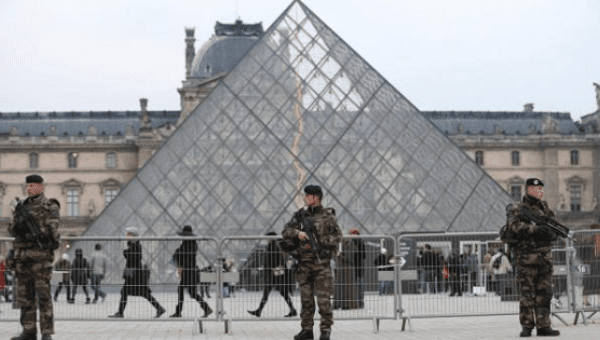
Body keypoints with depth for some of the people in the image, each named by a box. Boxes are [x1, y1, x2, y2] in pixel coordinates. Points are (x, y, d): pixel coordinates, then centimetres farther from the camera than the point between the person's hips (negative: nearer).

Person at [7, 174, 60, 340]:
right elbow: (11, 229, 11)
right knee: (24, 295, 8)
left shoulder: (50, 206, 0)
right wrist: (17, 226, -11)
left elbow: (51, 229, -10)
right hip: (22, 254, 6)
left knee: (43, 294, -9)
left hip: (41, 254, -6)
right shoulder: (21, 206, 17)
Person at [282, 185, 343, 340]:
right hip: (304, 262, 4)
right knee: (306, 298, 7)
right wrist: (297, 233, -14)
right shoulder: (300, 215, 12)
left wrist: (320, 240, -15)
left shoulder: (328, 215, 0)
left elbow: (337, 237, -5)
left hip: (321, 262, -4)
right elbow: (286, 232, 6)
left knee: (323, 297, -5)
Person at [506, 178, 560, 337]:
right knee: (528, 293, -4)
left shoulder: (544, 207, 19)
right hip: (527, 256, -6)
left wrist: (552, 233, -8)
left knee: (544, 293, 6)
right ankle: (526, 326, 2)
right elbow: (514, 226, -17)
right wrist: (536, 228, -22)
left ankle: (543, 326, 10)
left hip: (545, 256, 6)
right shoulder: (516, 208, -1)